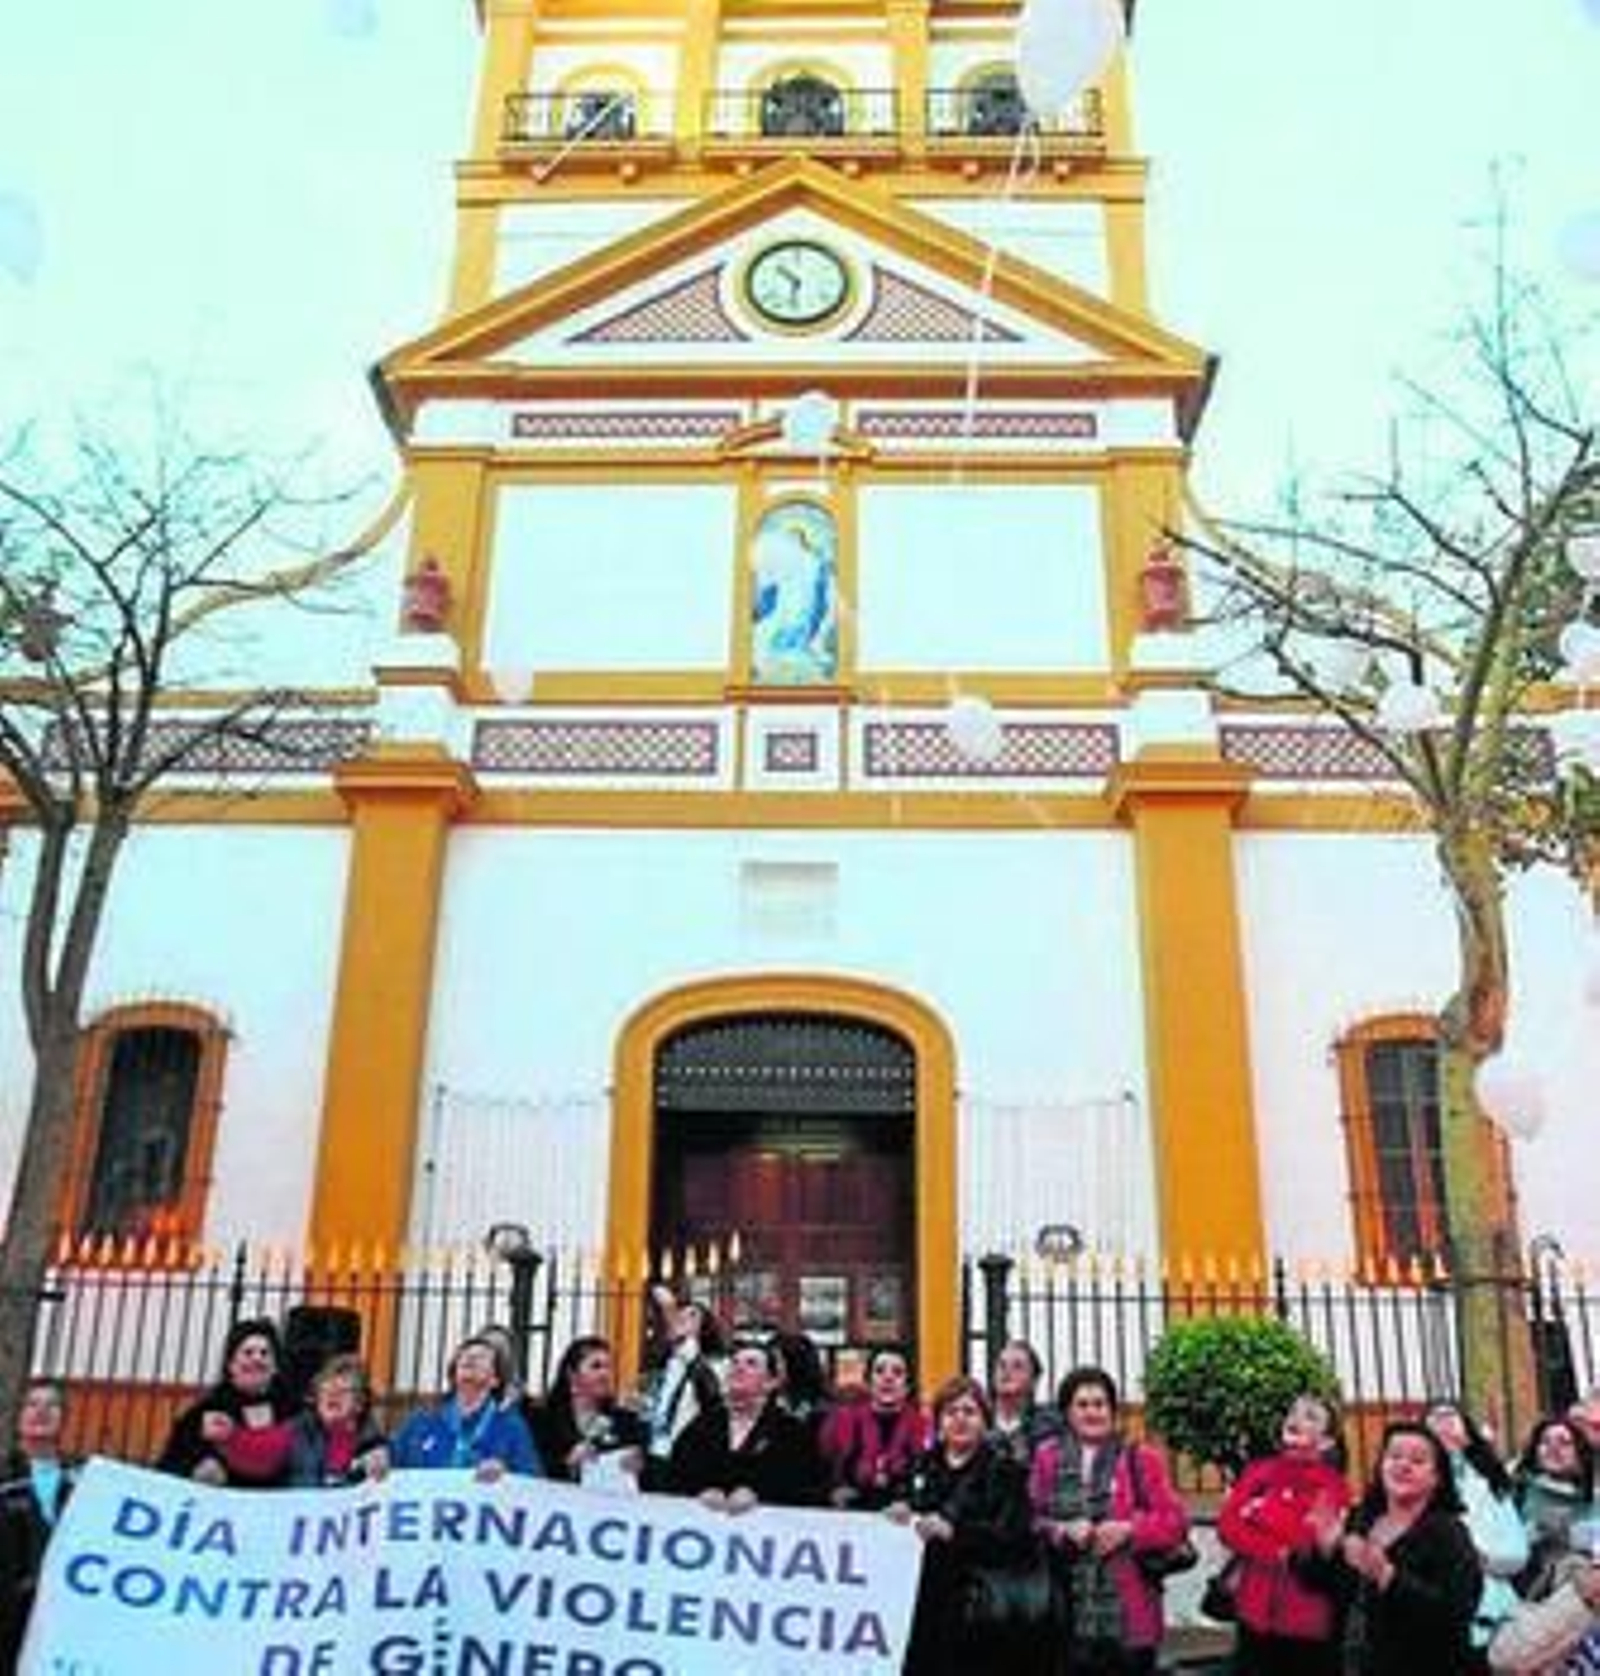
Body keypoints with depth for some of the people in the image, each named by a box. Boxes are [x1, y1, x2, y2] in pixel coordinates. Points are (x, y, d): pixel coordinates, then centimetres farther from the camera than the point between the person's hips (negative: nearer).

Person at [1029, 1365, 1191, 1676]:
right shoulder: (1048, 1457, 7)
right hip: (1068, 1612, 1)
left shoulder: (1140, 1459, 3)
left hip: (1128, 1615, -1)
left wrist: (1128, 1530, -14)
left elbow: (1176, 1522, 0)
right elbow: (1030, 1521, 5)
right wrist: (1062, 1531, -13)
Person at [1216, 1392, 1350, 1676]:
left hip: (1309, 1617, -3)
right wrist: (1277, 1553, -16)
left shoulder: (1332, 1485, -3)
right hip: (1256, 1609, 3)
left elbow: (1313, 1539, -18)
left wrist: (1262, 1512, -11)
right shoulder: (1260, 1471, 6)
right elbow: (1228, 1525, -4)